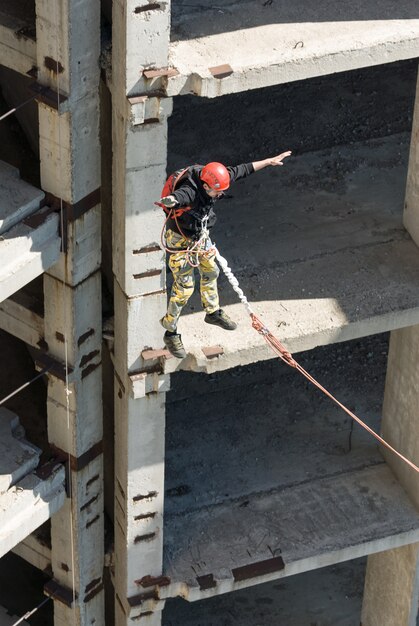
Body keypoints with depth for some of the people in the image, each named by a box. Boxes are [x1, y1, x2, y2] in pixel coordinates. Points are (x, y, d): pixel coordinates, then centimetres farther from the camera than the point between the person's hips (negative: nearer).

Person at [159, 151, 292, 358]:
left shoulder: (214, 180, -16)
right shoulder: (189, 191, -38)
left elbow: (243, 169, -3)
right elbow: (178, 196, -63)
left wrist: (269, 161, 7)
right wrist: (169, 201, -87)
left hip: (201, 235, 8)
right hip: (180, 239, -8)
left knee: (210, 271, 24)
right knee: (184, 287, -4)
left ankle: (213, 312, 48)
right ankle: (170, 332, 11)